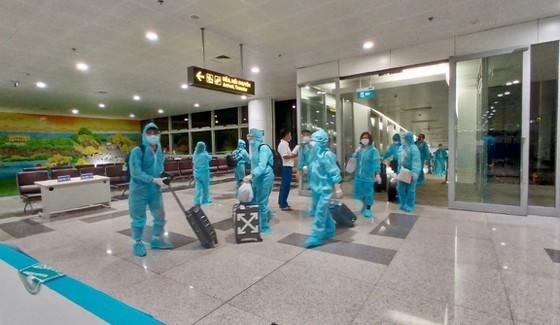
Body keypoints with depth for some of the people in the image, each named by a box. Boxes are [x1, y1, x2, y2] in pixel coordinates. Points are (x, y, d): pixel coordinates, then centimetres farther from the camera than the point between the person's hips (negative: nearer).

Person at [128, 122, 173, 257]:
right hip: (139, 190, -6)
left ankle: (156, 239, 33)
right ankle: (137, 243, 27)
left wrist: (162, 178, 3)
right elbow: (135, 172, -23)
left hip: (155, 190, 6)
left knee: (160, 216, 13)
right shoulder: (137, 151, -16)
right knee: (138, 218, 7)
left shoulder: (160, 151, 4)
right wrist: (154, 179, -27)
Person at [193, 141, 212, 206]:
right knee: (205, 187, 9)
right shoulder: (205, 154, -15)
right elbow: (210, 158, 4)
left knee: (197, 186, 9)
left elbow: (193, 162, 6)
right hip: (204, 173, -4)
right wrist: (205, 151, 9)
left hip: (196, 173, 4)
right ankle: (205, 201, 19)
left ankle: (196, 201, 3)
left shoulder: (195, 154, -2)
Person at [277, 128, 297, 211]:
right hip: (286, 167, -11)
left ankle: (281, 202, 23)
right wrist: (294, 155, -11)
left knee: (284, 185, 15)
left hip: (286, 167, 11)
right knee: (286, 186, -7)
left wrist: (292, 155, 9)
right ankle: (283, 205, -2)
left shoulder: (284, 144, 17)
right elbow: (285, 156, -22)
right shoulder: (283, 144, -15)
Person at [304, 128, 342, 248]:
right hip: (315, 187, 8)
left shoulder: (327, 154, -17)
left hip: (324, 188, -8)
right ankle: (329, 231, 34)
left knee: (320, 213, -4)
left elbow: (334, 172, -16)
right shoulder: (313, 152, 5)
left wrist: (338, 188, -15)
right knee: (323, 211, 18)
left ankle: (315, 237, 3)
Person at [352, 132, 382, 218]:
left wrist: (377, 174, -20)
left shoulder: (373, 150, -8)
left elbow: (376, 163, -13)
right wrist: (355, 153, -6)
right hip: (358, 175, 5)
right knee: (357, 192, 13)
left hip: (368, 176, -5)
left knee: (368, 193, 4)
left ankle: (368, 209, 18)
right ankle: (361, 207, 31)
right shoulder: (359, 149, 9)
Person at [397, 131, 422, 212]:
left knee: (410, 189, 3)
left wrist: (415, 171, -32)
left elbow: (416, 160, -23)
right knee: (400, 187, 10)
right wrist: (401, 167, 9)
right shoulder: (401, 147, 9)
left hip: (411, 172, -7)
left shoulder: (413, 148, -16)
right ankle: (402, 203, 26)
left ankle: (409, 205, 16)